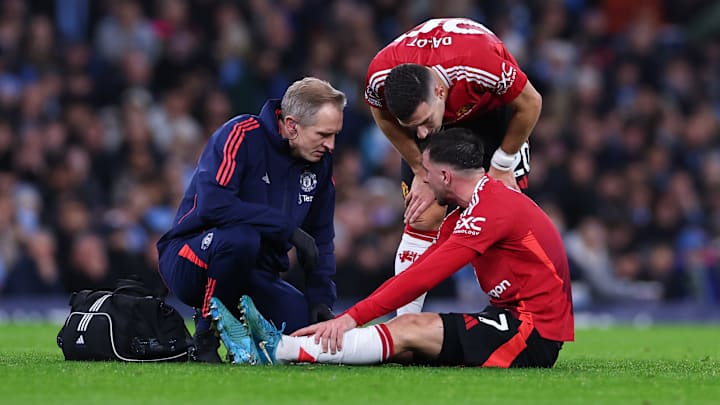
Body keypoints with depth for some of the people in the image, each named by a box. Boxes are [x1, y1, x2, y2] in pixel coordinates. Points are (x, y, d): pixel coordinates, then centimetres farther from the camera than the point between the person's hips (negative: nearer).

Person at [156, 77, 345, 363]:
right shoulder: (240, 136, -16)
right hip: (191, 261, -6)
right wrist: (288, 229, -28)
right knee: (241, 237, -39)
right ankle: (205, 339, -18)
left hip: (257, 274, 6)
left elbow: (320, 237, 14)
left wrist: (322, 299, 0)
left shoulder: (320, 161, 5)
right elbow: (212, 205, -30)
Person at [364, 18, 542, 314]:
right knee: (424, 218, -8)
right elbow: (383, 116, -8)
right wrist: (421, 172, -8)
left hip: (491, 109, -2)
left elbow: (530, 103, -23)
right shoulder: (379, 76, -35)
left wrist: (501, 165, -13)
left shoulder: (483, 66, -44)